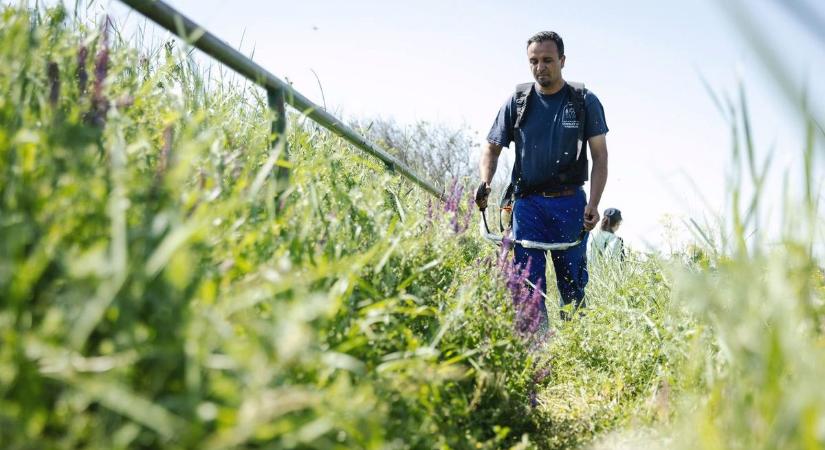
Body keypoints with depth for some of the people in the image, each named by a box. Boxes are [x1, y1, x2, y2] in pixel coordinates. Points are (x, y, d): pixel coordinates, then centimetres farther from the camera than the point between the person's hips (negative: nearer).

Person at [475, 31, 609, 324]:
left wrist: (593, 203, -10)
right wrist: (485, 183, -11)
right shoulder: (517, 102, 7)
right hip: (528, 203, 1)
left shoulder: (585, 102, 4)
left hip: (570, 204, 0)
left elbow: (600, 157, 2)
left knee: (572, 282, 6)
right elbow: (492, 148, 9)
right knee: (527, 280, -7)